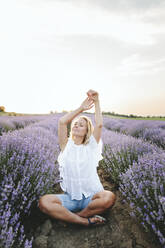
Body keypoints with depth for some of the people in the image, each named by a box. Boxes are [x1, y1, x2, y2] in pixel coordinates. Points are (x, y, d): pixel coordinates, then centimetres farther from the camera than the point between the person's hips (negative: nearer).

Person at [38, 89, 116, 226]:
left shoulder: (91, 146, 1)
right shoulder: (66, 145, 2)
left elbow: (99, 124, -11)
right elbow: (62, 122, -10)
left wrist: (96, 101, -9)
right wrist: (81, 108, -4)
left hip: (90, 197, 0)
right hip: (70, 198, 1)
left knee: (109, 197, -31)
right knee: (44, 202, -25)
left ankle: (70, 216, -11)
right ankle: (85, 221, -17)